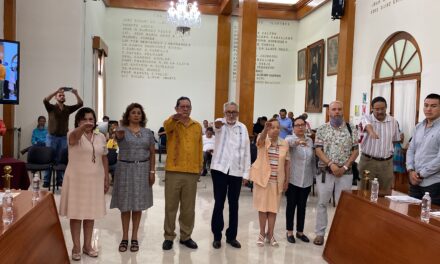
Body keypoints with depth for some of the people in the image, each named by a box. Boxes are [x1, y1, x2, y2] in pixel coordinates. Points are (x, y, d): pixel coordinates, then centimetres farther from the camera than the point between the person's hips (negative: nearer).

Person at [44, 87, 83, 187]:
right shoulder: (51, 108, -2)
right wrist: (56, 91, -27)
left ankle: (60, 180, 15)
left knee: (61, 160, 8)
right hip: (52, 137, -2)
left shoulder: (68, 109, 6)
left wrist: (76, 94, -16)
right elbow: (45, 100, -22)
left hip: (63, 138, 2)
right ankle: (46, 181, 9)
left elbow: (80, 104, -3)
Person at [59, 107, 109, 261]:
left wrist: (106, 179, 8)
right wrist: (83, 127, -57)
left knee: (91, 214, 11)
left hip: (94, 180, 4)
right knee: (76, 213, 4)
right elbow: (75, 135, -35)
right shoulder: (74, 135, -9)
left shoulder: (101, 137, 5)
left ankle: (87, 245, 25)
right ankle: (76, 247, 18)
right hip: (77, 179, -4)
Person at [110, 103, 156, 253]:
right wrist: (120, 130, -53)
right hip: (125, 169, -2)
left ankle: (134, 238, 18)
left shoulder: (147, 132, 6)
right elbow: (119, 135, -29)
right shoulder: (122, 130, -3)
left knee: (138, 205, 7)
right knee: (125, 205, 5)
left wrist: (152, 171, -1)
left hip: (142, 170, 2)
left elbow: (152, 153, 7)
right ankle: (124, 237, 18)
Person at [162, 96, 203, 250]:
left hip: (192, 172, 3)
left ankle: (186, 236, 24)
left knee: (188, 207, 10)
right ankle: (169, 237, 19)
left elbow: (199, 148, 13)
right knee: (171, 206, 6)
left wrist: (200, 167, 12)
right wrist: (175, 117, -48)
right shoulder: (172, 124, -1)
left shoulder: (197, 126, 9)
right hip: (173, 171, -2)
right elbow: (166, 125, -27)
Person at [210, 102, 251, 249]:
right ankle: (217, 236, 18)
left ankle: (231, 236, 23)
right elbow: (216, 127, -27)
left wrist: (246, 173, 3)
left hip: (237, 171, 2)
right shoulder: (220, 123, 0)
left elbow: (246, 151, 7)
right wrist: (217, 125, -53)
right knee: (219, 203, 4)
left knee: (234, 204, 9)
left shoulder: (243, 128, 6)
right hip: (220, 169, -2)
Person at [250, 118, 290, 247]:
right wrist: (265, 129, -51)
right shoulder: (263, 140, -5)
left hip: (277, 180, 2)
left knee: (273, 207, 7)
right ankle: (262, 233, 19)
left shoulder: (285, 143, 2)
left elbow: (287, 163, 4)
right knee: (263, 206, 6)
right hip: (263, 178, -2)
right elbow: (261, 139, -30)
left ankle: (270, 234, 20)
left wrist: (287, 180, 2)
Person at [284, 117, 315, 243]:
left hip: (306, 180, 4)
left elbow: (313, 159, 14)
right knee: (291, 205, 6)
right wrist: (298, 141, -54)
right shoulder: (290, 138, -7)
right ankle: (289, 232, 18)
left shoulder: (310, 140, 7)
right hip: (292, 179, -4)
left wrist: (314, 174, 12)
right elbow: (287, 142, -34)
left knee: (302, 206, 12)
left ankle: (300, 231, 25)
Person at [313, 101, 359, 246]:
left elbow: (355, 150, 1)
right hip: (325, 172, 0)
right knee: (322, 203, 6)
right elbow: (318, 150, -5)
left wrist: (345, 167, -11)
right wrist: (331, 164, -16)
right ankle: (320, 233, 17)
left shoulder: (351, 129, 3)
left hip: (345, 173, 0)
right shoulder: (322, 129, 2)